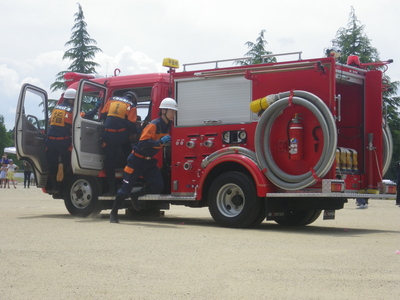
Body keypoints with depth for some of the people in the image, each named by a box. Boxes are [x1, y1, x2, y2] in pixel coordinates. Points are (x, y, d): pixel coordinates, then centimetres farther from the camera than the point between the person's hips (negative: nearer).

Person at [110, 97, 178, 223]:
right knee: (126, 189, -4)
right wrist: (160, 141, -38)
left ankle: (136, 196, 16)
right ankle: (113, 213, 13)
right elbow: (143, 143, -30)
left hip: (149, 161, 7)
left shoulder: (168, 127, 2)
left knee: (158, 186, -9)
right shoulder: (153, 125, -22)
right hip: (137, 160, -7)